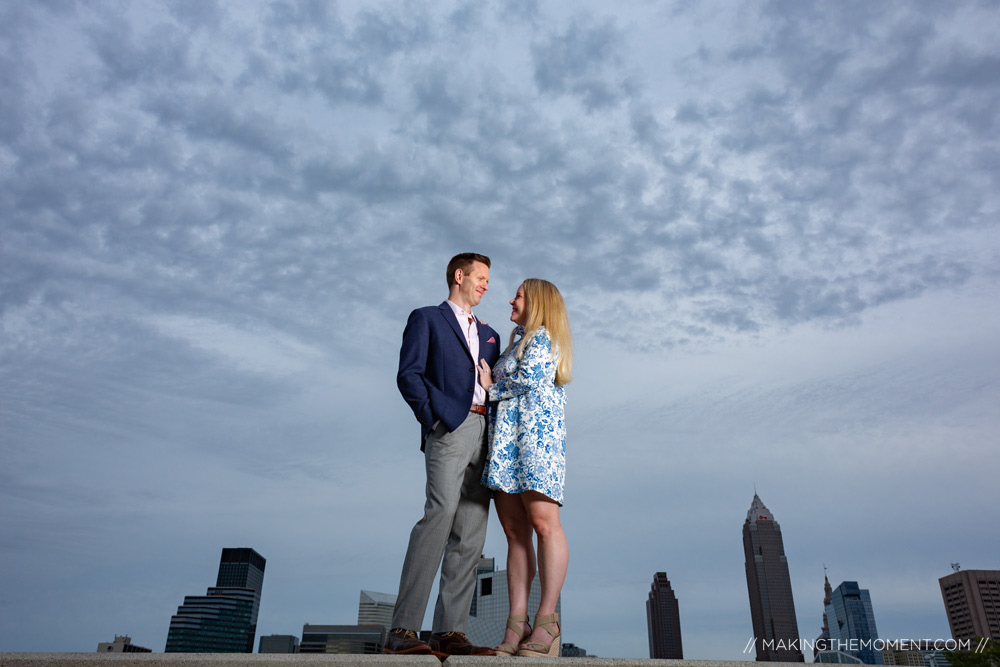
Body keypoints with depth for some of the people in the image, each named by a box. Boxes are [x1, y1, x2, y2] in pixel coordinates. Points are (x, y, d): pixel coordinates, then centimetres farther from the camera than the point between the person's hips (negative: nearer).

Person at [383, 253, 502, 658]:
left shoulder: (489, 335, 30)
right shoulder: (426, 319, 12)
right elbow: (408, 375, 0)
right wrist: (433, 416, -13)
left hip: (486, 434, 6)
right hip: (450, 427, -6)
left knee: (470, 533, -2)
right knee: (442, 511, -23)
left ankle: (449, 631, -2)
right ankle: (402, 630, -22)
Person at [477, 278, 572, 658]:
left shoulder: (541, 336, 4)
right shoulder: (517, 342, 30)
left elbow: (527, 380, -10)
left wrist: (492, 388, 6)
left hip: (533, 432, -9)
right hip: (505, 441, 9)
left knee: (543, 524, -13)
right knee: (515, 532, 0)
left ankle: (547, 621, -12)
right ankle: (517, 623, -2)